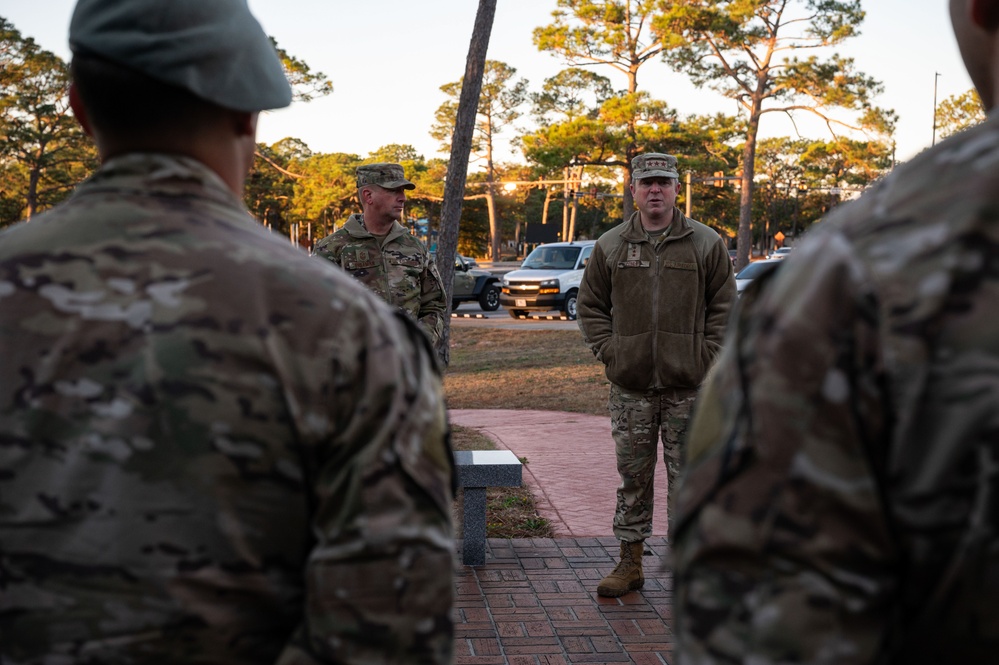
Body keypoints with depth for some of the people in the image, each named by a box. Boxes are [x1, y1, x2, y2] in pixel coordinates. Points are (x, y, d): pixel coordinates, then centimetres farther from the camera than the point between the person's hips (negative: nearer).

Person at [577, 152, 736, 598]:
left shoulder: (706, 244, 3)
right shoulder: (610, 246, 6)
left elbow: (724, 307, 5)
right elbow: (590, 306, 12)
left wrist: (707, 357, -4)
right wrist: (608, 352, 0)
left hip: (688, 385, -1)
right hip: (630, 385, 2)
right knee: (633, 477, 9)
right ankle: (630, 563, 19)